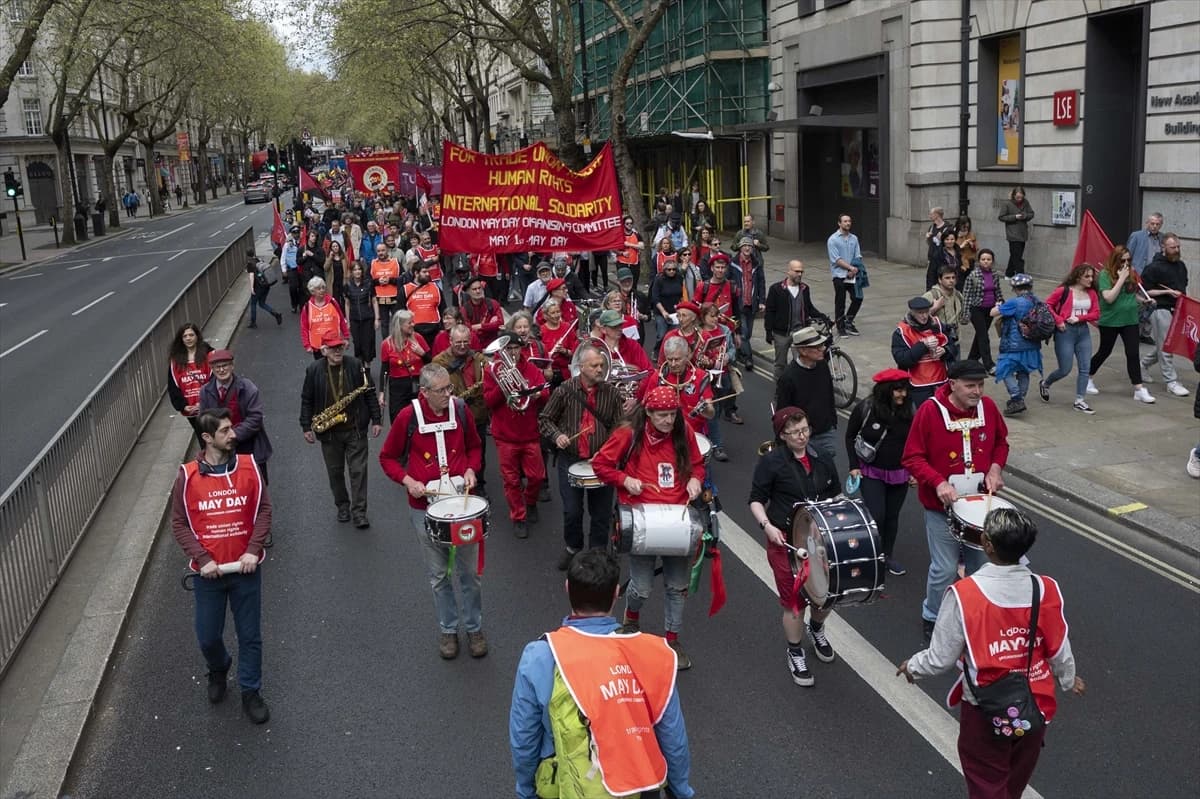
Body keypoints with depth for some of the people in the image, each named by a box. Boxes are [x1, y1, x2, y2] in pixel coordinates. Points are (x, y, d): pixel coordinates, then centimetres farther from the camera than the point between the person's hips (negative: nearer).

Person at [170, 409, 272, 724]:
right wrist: (202, 559, -13)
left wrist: (254, 550, -13)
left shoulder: (248, 467, -5)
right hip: (208, 572, 0)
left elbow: (263, 510, -1)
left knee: (250, 635, 8)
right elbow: (179, 524, -4)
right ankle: (218, 670, 44)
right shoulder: (187, 476, -8)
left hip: (245, 569, 0)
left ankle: (250, 692, 27)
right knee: (208, 637, 11)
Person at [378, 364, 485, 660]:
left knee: (469, 571, 10)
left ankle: (475, 627, 27)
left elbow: (473, 446, 12)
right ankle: (447, 629, 28)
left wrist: (471, 469, -7)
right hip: (425, 506, -1)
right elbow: (387, 457, 1)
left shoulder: (460, 409, -5)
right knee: (438, 574, 11)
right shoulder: (408, 417, -11)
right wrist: (407, 480, -14)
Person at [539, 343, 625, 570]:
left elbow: (617, 426, 0)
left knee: (601, 512, 8)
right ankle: (572, 547, 33)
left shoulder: (611, 392, -4)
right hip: (570, 459, 0)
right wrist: (557, 435, -13)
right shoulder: (565, 390, -5)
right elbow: (545, 419, 4)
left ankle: (598, 551, 28)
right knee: (572, 510, 7)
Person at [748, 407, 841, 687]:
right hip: (786, 541, -5)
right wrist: (766, 525, -21)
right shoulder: (771, 462, -10)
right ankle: (795, 654, 24)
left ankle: (816, 629, 45)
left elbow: (835, 496, 16)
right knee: (794, 600, 2)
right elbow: (756, 500, -6)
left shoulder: (822, 459, 5)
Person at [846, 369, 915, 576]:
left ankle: (889, 555, 30)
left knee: (892, 516, 12)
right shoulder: (865, 408, -14)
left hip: (899, 474, 3)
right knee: (876, 516, -7)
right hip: (872, 473, -3)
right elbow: (850, 436, -2)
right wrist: (854, 466, -7)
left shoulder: (909, 409, -6)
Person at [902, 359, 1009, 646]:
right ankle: (932, 619, 20)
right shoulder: (930, 411, -16)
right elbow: (912, 458, -12)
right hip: (942, 507, -4)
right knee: (945, 569, -3)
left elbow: (1001, 441, 14)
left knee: (978, 563, 14)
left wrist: (996, 467, -4)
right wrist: (938, 482, -25)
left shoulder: (988, 407, -3)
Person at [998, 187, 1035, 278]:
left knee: (1015, 255, 15)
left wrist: (1025, 216, -13)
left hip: (1023, 234, 5)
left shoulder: (1025, 203, 2)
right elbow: (1001, 217, -7)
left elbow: (1031, 214, 9)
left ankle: (1009, 274, 27)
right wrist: (1014, 217, -17)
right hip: (1013, 235, -5)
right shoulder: (1008, 204, -10)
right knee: (1017, 257, -8)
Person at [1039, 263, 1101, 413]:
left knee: (1085, 368, 1)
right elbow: (1047, 305, -7)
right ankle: (1044, 384, 29)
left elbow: (1096, 314, 3)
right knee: (1065, 370, -1)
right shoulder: (1064, 291, -8)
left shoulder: (1092, 293, 6)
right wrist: (1058, 320, -14)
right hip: (1065, 331, -5)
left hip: (1083, 331, 5)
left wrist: (1079, 317, -12)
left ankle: (1079, 401, 9)